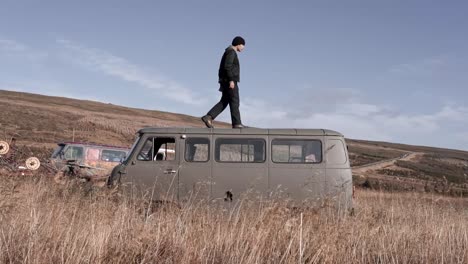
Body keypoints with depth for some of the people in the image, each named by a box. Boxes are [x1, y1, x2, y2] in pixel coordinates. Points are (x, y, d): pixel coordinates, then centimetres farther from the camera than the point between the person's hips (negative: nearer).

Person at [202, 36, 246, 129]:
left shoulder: (230, 52, 23)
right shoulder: (231, 52, -9)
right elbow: (227, 66, -21)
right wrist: (231, 80, -25)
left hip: (227, 81, 10)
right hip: (229, 81, -10)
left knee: (224, 102, 6)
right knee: (234, 101, -7)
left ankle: (208, 117, -1)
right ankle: (237, 123, -5)